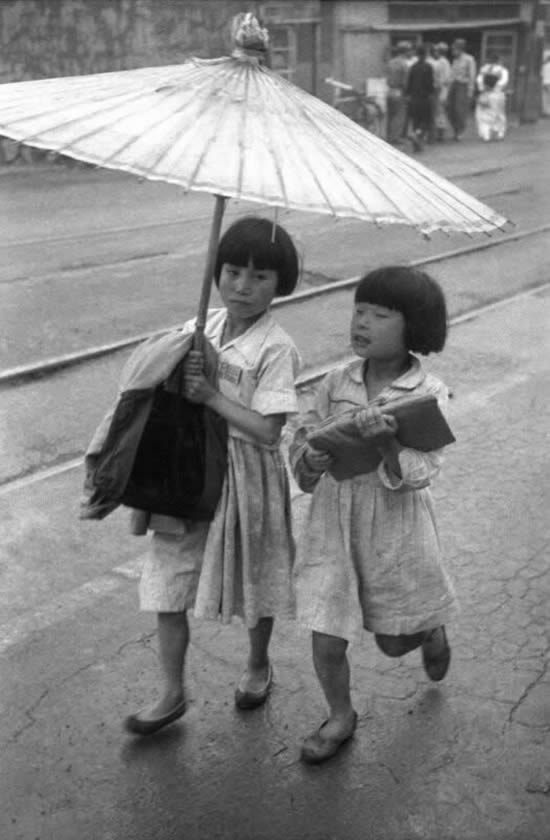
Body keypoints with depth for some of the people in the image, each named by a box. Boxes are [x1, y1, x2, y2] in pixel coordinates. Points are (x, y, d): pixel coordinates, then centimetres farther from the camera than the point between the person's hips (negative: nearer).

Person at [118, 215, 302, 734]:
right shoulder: (199, 327, 1)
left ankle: (257, 666, 44)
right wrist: (181, 372, -12)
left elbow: (266, 431, -22)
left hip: (245, 478, -5)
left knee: (253, 583, 16)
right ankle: (172, 695, 23)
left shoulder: (276, 349, -16)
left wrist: (210, 396, -23)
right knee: (168, 586, 7)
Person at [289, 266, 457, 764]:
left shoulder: (428, 394, -14)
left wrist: (388, 443, -38)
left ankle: (433, 631, 52)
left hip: (395, 530, -2)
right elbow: (302, 441, 1)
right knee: (327, 641, 5)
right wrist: (310, 461, -22)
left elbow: (416, 476, -19)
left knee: (393, 641, 16)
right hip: (334, 523, 2)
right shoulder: (337, 383, -5)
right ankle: (341, 717, 33)